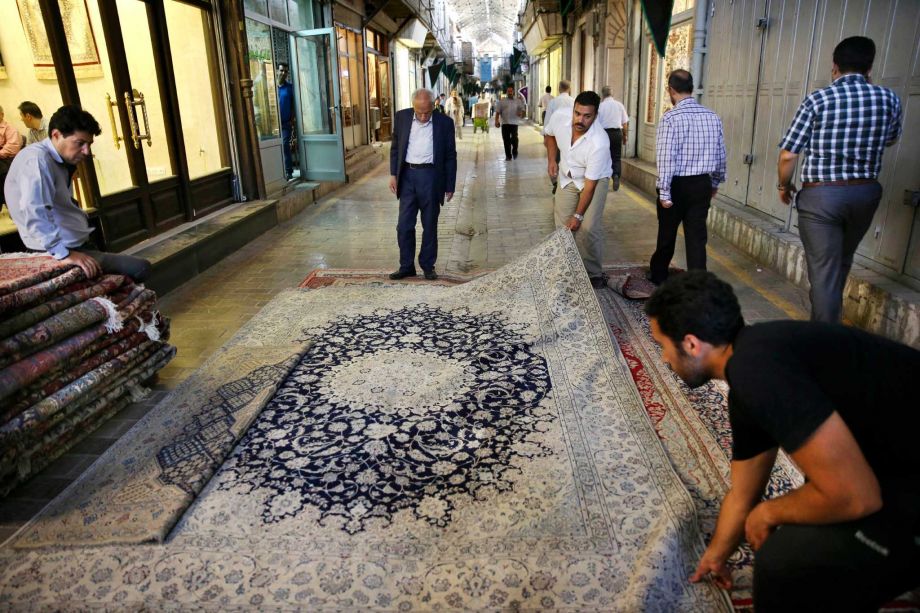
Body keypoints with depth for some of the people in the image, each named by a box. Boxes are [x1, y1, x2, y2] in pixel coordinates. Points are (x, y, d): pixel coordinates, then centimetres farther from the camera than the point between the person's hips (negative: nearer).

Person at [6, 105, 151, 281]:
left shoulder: (59, 161, 13)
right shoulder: (37, 159, -16)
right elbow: (35, 214, -28)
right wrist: (64, 254, -32)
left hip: (76, 245, 10)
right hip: (55, 253, -10)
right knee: (140, 268, -19)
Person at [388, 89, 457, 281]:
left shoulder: (444, 123, -3)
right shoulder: (402, 117, 2)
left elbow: (450, 156, 2)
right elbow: (395, 147, 11)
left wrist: (450, 186, 1)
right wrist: (393, 174, 3)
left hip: (431, 177, -2)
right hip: (407, 176, 2)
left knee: (430, 226, 8)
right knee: (404, 226, 3)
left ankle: (428, 266, 21)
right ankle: (406, 266, 15)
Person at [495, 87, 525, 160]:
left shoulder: (518, 100, 10)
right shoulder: (502, 101, 10)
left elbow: (522, 109, 11)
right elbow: (498, 112, 7)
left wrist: (521, 113, -12)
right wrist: (496, 120, -4)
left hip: (514, 123, -1)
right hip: (504, 123, 1)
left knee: (514, 138, -12)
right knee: (506, 140, 1)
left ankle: (514, 152, 12)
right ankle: (508, 155, 11)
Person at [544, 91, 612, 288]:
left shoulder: (599, 143, -35)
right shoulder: (559, 118, -22)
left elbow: (590, 183, -28)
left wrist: (578, 215, -24)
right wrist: (551, 159, -6)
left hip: (595, 180, -4)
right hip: (567, 178, 5)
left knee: (588, 228, -16)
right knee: (563, 227, 2)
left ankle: (593, 274, 0)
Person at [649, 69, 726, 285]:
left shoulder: (670, 118, -13)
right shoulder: (712, 117, 5)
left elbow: (666, 158, -18)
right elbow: (721, 155, 11)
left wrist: (664, 192, -14)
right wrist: (715, 182, 23)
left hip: (677, 185, -4)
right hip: (702, 184, 4)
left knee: (667, 233, 15)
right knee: (697, 237, 6)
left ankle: (658, 274, 35)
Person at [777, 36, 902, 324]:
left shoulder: (818, 99, -10)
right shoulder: (889, 99, 2)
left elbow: (787, 155, -10)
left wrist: (784, 186, 7)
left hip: (821, 194, -4)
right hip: (865, 193, 5)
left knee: (823, 272, -1)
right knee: (841, 265, 24)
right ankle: (827, 319, 42)